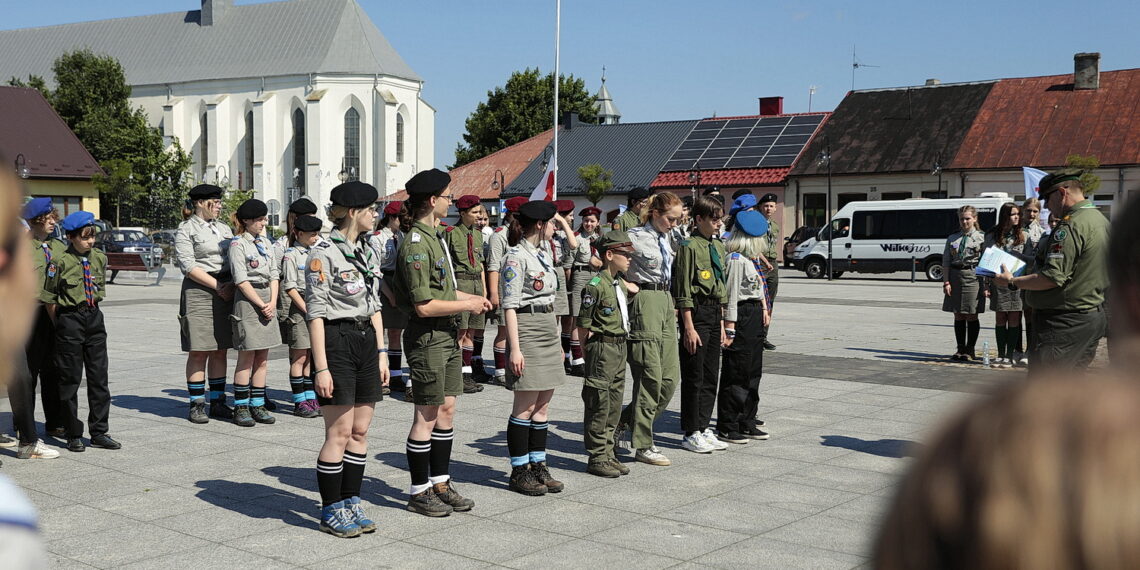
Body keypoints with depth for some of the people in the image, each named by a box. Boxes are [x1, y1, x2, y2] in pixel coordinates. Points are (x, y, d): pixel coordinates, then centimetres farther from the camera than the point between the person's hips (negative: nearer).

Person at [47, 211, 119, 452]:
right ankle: (73, 434, 12)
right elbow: (50, 300, -5)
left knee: (99, 376, 6)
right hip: (69, 321, -5)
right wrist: (62, 323, -1)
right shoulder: (61, 262, -10)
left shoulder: (100, 259, 4)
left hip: (94, 318, 5)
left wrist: (91, 309, 11)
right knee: (70, 378, 3)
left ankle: (99, 432, 14)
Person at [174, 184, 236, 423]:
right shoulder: (186, 230, -2)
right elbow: (188, 265, -10)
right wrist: (218, 286, -13)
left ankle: (217, 402, 13)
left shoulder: (224, 229, 18)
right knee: (198, 352, -4)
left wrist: (232, 285, -2)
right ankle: (197, 404, 4)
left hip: (225, 291, 6)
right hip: (198, 291, -6)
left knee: (220, 351, 7)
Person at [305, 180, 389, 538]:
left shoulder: (369, 251, 12)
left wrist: (382, 352, 11)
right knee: (339, 433, -2)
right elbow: (315, 313, -13)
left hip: (366, 342, 8)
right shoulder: (323, 253, -12)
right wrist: (321, 367, -16)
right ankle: (331, 512, 9)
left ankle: (350, 503, 21)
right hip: (336, 343, -7)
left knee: (361, 431, 10)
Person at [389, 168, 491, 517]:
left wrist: (471, 297, 12)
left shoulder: (435, 238, 13)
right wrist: (466, 305, -13)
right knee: (427, 416, -1)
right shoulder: (416, 244, -19)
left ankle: (440, 483, 24)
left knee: (446, 409, 13)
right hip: (427, 337, -9)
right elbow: (424, 305, -23)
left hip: (447, 335, 9)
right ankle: (419, 492, 11)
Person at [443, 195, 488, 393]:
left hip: (476, 282, 7)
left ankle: (467, 373, 14)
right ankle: (458, 377, -1)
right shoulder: (451, 232, -6)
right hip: (459, 282, -7)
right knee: (460, 332, -6)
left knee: (471, 332, 9)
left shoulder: (477, 234, 15)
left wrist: (484, 289, 16)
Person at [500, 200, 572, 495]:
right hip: (527, 330, -9)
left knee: (542, 405, 10)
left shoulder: (543, 254, 14)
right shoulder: (516, 257, -12)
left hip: (548, 332, 9)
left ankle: (538, 465, 18)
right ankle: (519, 471, 6)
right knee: (525, 406, -3)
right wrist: (515, 348, -20)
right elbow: (510, 305, -17)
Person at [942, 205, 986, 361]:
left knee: (971, 315, 0)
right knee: (958, 315, 7)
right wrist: (946, 282, -1)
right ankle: (960, 349, 14)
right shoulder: (952, 239, 11)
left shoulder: (981, 238, 1)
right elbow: (946, 262, 9)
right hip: (955, 277, 4)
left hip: (973, 277, -3)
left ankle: (970, 350, 7)